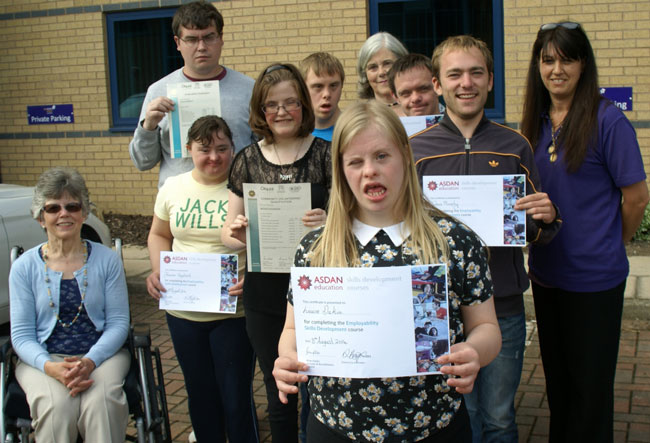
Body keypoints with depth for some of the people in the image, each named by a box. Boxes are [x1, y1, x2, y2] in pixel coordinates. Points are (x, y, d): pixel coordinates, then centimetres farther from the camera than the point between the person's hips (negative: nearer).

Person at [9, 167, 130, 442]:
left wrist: (90, 362, -18)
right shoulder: (25, 267, 4)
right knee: (56, 406, -31)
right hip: (43, 357, 0)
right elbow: (21, 334, 2)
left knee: (102, 403, -31)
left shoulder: (106, 259, 4)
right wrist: (51, 367, -19)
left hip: (101, 354, 0)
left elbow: (118, 322, 1)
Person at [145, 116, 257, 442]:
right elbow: (159, 235, 17)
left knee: (236, 399, 1)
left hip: (234, 312, -4)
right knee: (200, 394, 18)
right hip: (183, 310, 4)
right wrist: (158, 270, -1)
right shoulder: (172, 188, 5)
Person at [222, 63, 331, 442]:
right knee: (279, 397, 14)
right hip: (266, 297, 3)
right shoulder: (248, 161, 6)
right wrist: (236, 232, -14)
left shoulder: (325, 154, -2)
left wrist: (330, 222, -25)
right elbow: (230, 233, 8)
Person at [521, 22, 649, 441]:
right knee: (556, 376, 20)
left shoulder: (607, 120, -13)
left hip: (594, 277, -6)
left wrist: (611, 245, 3)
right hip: (546, 271, 6)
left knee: (590, 386, 8)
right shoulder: (536, 122, 5)